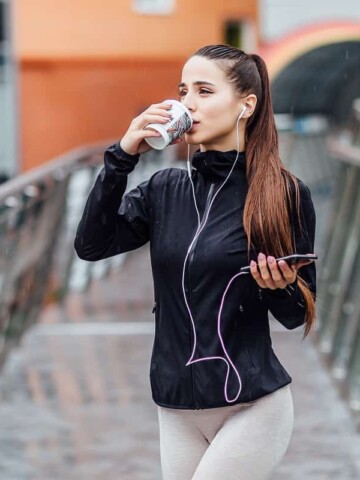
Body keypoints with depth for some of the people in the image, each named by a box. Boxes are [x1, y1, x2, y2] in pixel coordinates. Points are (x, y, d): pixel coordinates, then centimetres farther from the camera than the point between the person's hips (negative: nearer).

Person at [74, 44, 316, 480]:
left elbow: (298, 315, 0)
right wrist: (122, 157, -12)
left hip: (252, 407, -5)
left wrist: (279, 288, -22)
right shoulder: (165, 189, 6)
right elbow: (91, 245, -7)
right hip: (177, 410, 5)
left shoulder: (283, 194, -6)